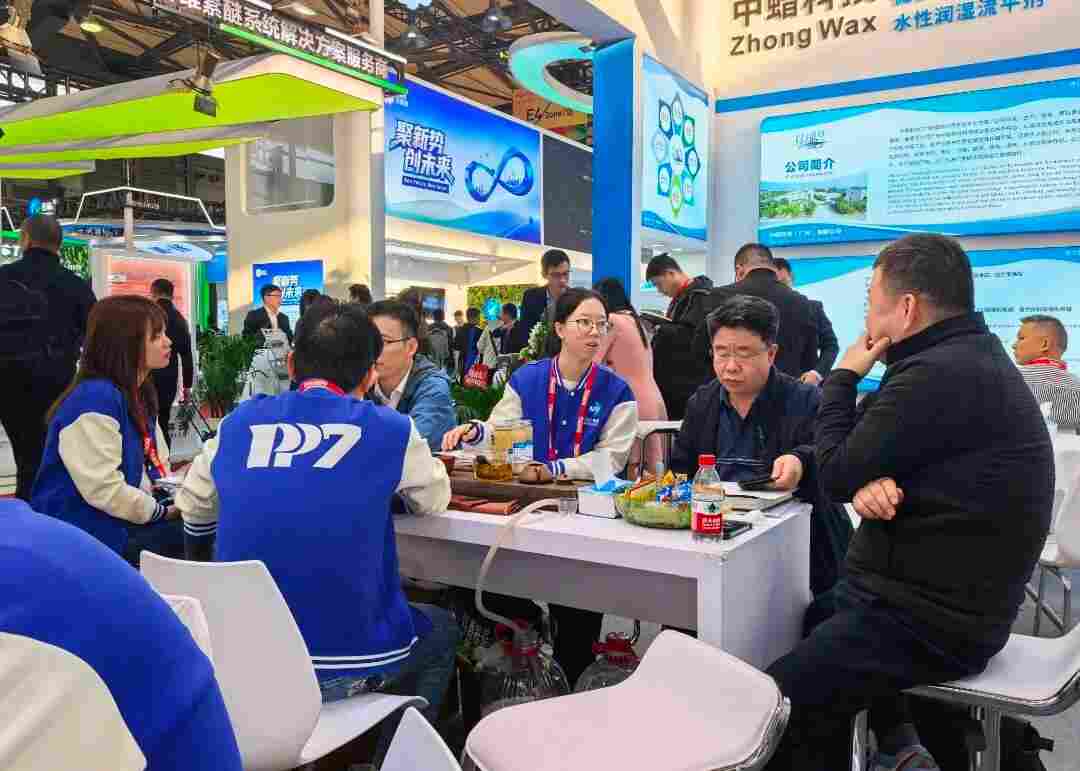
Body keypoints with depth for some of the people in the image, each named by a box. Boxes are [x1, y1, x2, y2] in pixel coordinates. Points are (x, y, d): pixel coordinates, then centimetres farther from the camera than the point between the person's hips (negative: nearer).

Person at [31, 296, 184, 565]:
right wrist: (164, 512, -17)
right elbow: (104, 490, -27)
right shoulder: (95, 399, -20)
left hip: (128, 520, 9)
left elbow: (154, 464, 11)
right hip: (90, 537, -8)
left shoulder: (138, 394, 10)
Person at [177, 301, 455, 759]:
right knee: (440, 627, 27)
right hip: (344, 662, -4)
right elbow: (434, 500, 15)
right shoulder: (389, 429, -3)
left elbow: (193, 510, 20)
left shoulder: (240, 421, 6)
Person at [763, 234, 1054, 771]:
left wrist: (843, 378, -4)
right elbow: (868, 461, 9)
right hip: (950, 601, 11)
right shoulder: (974, 358, 10)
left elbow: (837, 476, -17)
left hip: (929, 622, -11)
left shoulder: (939, 375, -24)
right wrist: (869, 482, -14)